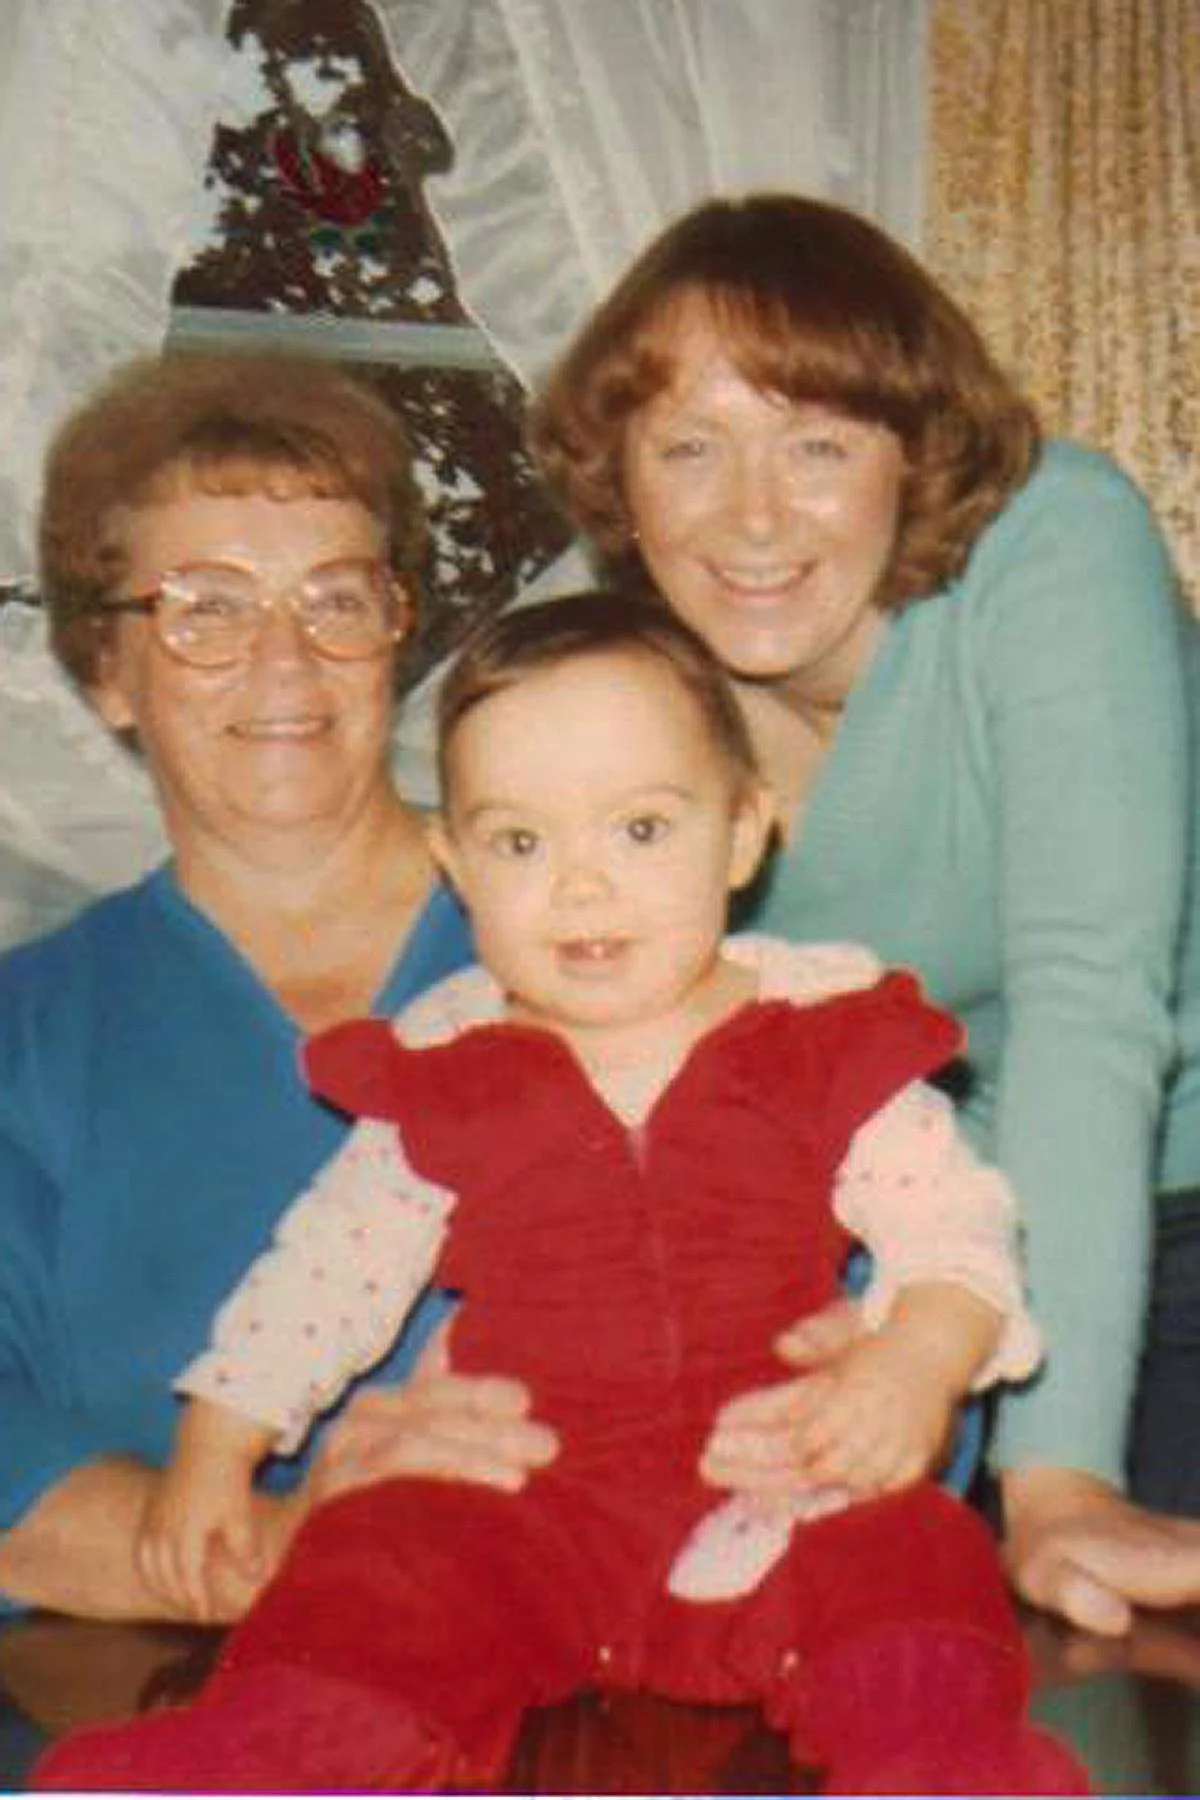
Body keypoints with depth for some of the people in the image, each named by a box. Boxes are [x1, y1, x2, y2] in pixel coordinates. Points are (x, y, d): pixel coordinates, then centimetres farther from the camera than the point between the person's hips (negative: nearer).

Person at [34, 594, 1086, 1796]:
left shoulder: (828, 1037, -1)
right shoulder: (440, 1075, 3)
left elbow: (951, 1228, 0)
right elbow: (329, 1266, 12)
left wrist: (918, 1364, -20)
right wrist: (218, 1444, 9)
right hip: (525, 1502, 1)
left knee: (916, 1561, -28)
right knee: (371, 1580, -21)